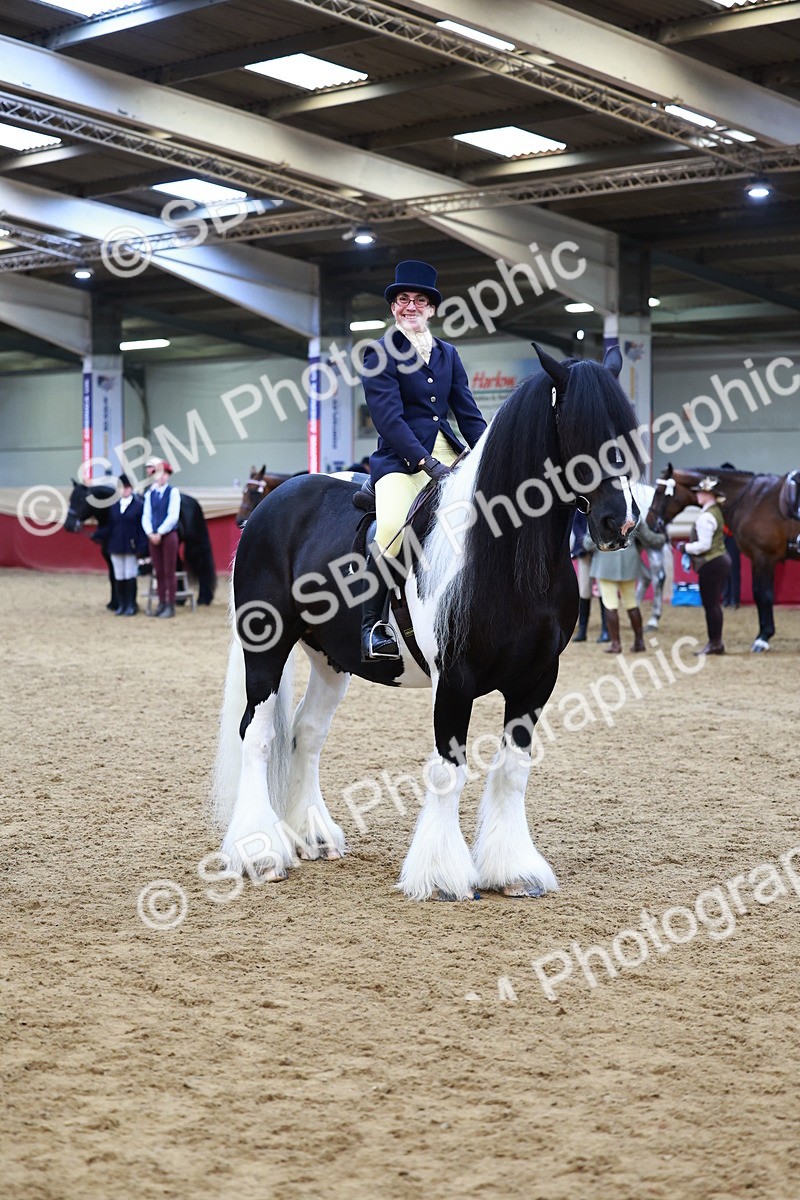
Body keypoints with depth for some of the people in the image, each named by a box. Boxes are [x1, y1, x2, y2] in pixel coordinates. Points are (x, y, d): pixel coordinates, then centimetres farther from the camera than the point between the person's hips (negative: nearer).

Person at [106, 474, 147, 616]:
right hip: (116, 547, 4)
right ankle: (121, 605, 14)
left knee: (130, 577, -2)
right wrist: (108, 546, 7)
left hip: (131, 547, -4)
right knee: (119, 577, 7)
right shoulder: (114, 506, 9)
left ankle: (131, 605, 6)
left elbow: (142, 528, -5)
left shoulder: (139, 506, -3)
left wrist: (141, 548, -11)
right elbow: (110, 526, 12)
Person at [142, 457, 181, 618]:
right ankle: (162, 603, 15)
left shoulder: (173, 492, -5)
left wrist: (160, 533, -15)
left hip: (168, 535, -4)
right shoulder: (150, 494, 9)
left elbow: (173, 516, -12)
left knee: (169, 572, -1)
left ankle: (170, 606, 3)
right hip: (153, 537, 4)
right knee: (159, 572, 8)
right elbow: (146, 516, 7)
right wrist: (150, 533, -8)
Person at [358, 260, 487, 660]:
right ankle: (369, 625, -19)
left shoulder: (447, 354, 16)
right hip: (400, 458, -6)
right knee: (394, 528, -30)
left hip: (447, 453, 6)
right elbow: (389, 418, -11)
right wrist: (428, 464, -21)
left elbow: (468, 413, 13)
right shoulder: (379, 355, -1)